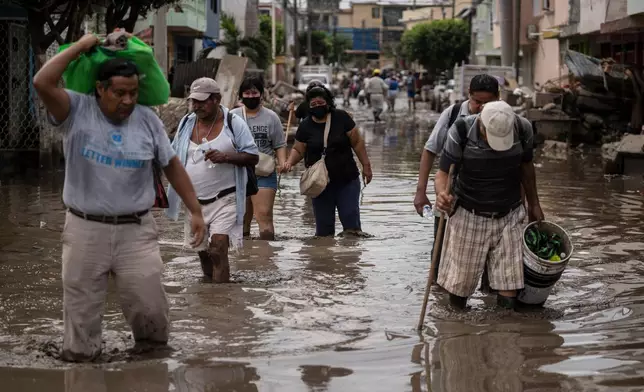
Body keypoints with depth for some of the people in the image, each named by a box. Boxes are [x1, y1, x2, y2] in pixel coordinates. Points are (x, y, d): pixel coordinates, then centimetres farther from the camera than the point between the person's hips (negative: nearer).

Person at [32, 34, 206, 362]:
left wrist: (196, 212, 7)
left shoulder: (148, 120, 1)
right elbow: (42, 83, -22)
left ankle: (153, 351, 25)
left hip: (136, 230, 1)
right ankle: (80, 355, 26)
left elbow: (172, 167, 8)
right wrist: (80, 46, -14)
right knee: (81, 306, 9)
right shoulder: (77, 111, -6)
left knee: (148, 303, 1)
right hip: (85, 230, -1)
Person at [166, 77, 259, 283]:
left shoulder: (234, 123, -6)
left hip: (224, 199, -5)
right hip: (194, 202, 5)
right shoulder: (186, 123, 7)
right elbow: (174, 156, 18)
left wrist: (226, 156, -22)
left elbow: (253, 156, -7)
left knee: (218, 249, -16)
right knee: (202, 251, 14)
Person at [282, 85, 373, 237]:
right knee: (324, 228, 4)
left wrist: (366, 165, 1)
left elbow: (357, 142, 1)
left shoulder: (341, 118, -4)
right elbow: (298, 150, 7)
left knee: (352, 224, -4)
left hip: (347, 180, -1)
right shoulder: (305, 126, 1)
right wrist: (289, 163, -13)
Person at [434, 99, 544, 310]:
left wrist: (534, 204, 21)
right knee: (458, 294, 6)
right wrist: (442, 193, -37)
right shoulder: (461, 132, -20)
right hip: (468, 217, -1)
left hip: (509, 218, 2)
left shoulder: (523, 129, -11)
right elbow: (444, 172, -14)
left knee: (508, 297, -7)